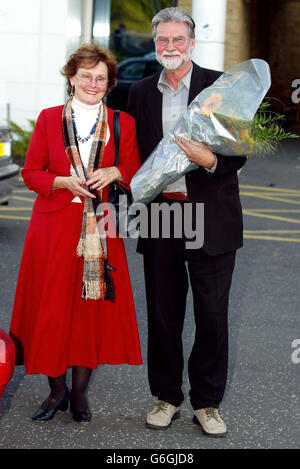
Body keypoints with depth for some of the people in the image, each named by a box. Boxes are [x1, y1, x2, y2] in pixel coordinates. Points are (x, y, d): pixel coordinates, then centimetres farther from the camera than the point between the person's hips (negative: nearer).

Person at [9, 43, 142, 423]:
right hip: (54, 226, 0)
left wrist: (115, 172, -11)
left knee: (94, 306, 1)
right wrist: (64, 182, -12)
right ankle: (57, 390, 16)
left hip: (100, 229, 1)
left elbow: (137, 174, 10)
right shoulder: (49, 119, 5)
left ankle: (80, 392, 16)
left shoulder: (123, 124, 6)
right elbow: (31, 173, 6)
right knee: (51, 308, 0)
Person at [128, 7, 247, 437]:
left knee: (212, 315, 3)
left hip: (211, 219, -2)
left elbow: (239, 151, -3)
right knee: (163, 314, 9)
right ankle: (167, 397, 23)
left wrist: (211, 160, -22)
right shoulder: (141, 93, 9)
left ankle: (207, 402, 16)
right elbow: (135, 155, 14)